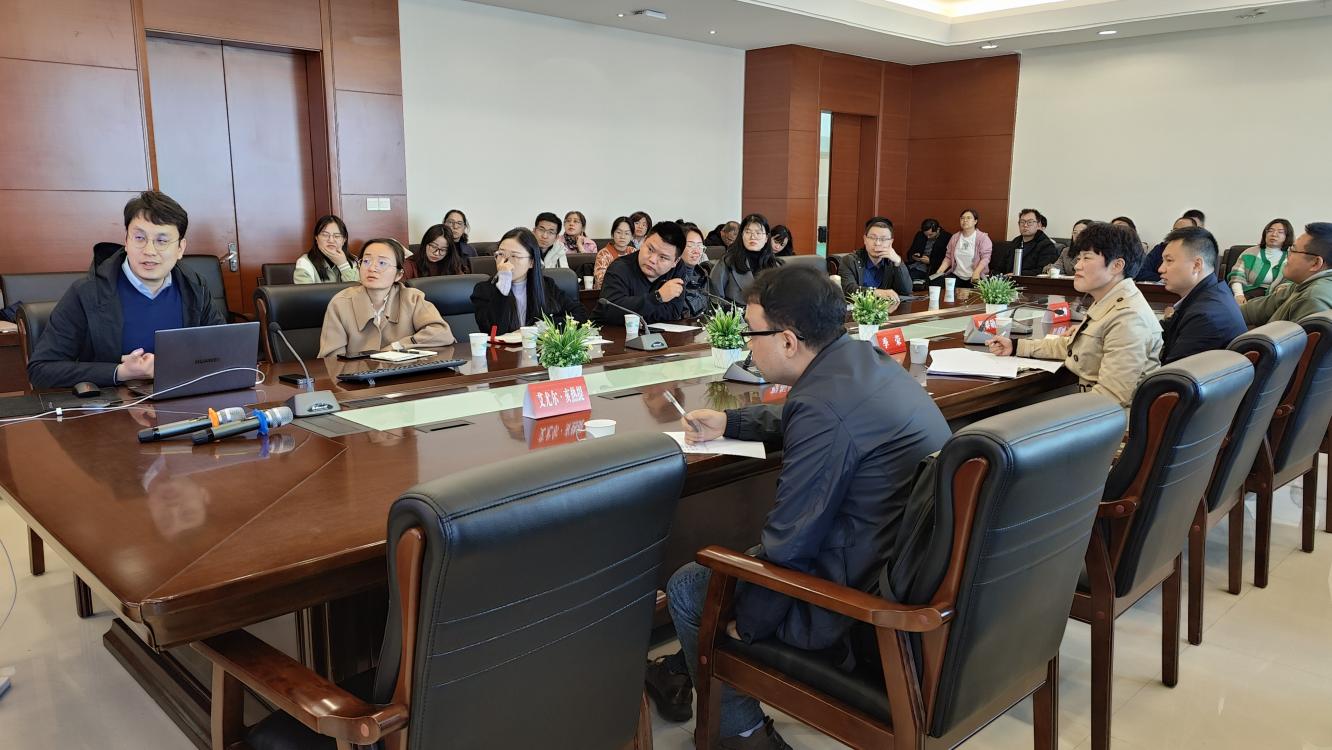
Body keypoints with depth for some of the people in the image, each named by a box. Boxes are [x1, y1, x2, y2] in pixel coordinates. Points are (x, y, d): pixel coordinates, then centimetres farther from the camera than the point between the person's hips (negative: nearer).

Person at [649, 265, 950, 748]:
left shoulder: (823, 404, -28)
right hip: (915, 569, 10)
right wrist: (728, 423, 26)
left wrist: (739, 622, -7)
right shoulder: (865, 360, 2)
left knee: (688, 586, 8)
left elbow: (786, 547, -22)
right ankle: (686, 668, 42)